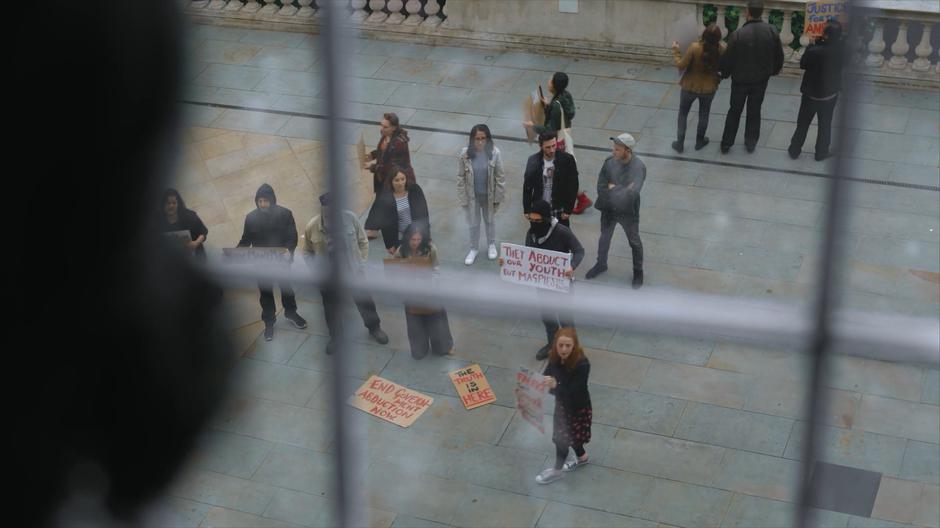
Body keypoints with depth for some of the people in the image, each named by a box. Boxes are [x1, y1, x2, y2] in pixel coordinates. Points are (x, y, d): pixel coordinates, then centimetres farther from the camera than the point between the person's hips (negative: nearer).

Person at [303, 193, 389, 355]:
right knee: (331, 308, 17)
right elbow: (307, 251, -2)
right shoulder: (311, 226, -17)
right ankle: (335, 336, 41)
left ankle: (374, 328, 41)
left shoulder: (350, 218, -18)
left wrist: (362, 261, -6)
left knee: (365, 301, 15)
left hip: (353, 271, 0)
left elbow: (363, 241, -3)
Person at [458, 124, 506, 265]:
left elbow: (500, 177, -10)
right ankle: (473, 249, 43)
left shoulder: (494, 153, -20)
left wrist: (498, 197, -6)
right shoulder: (465, 154, -20)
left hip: (489, 195, 0)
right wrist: (463, 199, -8)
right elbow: (461, 178, -10)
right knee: (474, 223, 19)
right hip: (472, 196, 0)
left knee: (490, 220, 24)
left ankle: (491, 245, 50)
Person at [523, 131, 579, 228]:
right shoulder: (533, 161, -4)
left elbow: (573, 187, -6)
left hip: (560, 213, -2)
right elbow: (527, 187, 4)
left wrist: (568, 210, -8)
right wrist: (527, 210, 3)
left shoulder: (567, 160, -11)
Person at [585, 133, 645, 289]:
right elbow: (601, 185, -9)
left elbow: (632, 193, -36)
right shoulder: (610, 161, -15)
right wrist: (622, 191, -18)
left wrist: (613, 188, -23)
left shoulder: (638, 167, -28)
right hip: (609, 209, 4)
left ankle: (638, 272, 40)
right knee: (604, 238, 25)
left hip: (628, 212, -4)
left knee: (634, 242, 18)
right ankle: (601, 264, 50)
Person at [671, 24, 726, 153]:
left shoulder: (694, 48, -30)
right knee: (704, 115, 26)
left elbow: (681, 66, -20)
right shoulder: (722, 49, -21)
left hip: (690, 87, -2)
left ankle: (680, 144, 28)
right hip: (709, 88, 2)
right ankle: (699, 141, 40)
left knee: (683, 114, 20)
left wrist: (675, 51, -7)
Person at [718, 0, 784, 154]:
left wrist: (725, 73, 5)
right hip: (761, 79, 2)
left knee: (734, 112, 15)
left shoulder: (738, 34, -24)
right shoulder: (772, 31, -13)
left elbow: (728, 59, -15)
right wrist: (774, 70, 17)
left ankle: (726, 144, 21)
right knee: (754, 112, 18)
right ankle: (751, 143, 28)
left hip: (740, 80, -2)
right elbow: (779, 55, -2)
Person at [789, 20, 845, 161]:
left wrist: (811, 46, -6)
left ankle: (795, 150, 30)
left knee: (803, 123, 17)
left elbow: (803, 64, -13)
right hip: (831, 93, 2)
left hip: (812, 92, -2)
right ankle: (821, 152, 31)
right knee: (825, 124, 19)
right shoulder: (841, 50, -18)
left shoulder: (815, 52, -31)